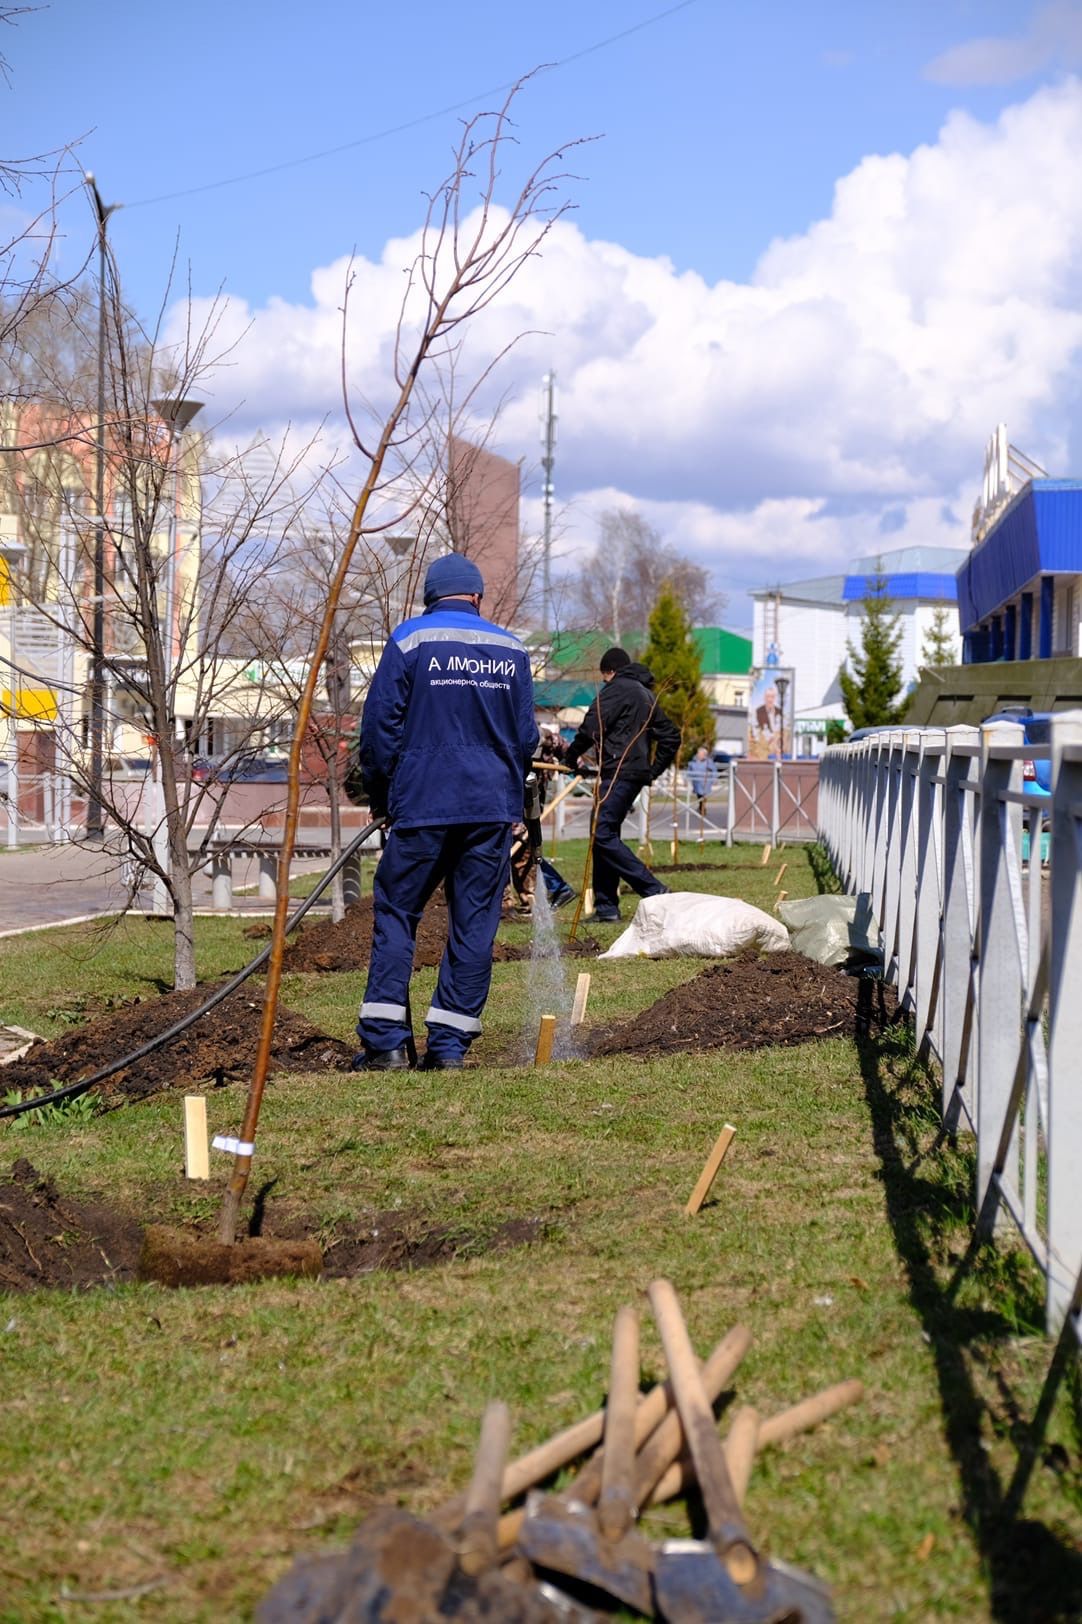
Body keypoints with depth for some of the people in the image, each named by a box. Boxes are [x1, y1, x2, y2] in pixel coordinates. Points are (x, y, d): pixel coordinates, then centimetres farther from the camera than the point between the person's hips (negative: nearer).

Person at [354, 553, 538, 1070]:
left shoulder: (409, 641, -1)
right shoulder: (511, 650, 8)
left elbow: (380, 724, -2)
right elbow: (526, 736, 13)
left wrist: (381, 797, 9)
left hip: (423, 803, -2)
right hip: (493, 807, 3)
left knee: (395, 913, 5)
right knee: (474, 924, 5)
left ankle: (386, 1040, -2)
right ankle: (449, 1044, 4)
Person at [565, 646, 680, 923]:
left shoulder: (616, 689, -5)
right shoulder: (646, 695, 24)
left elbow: (592, 727, -14)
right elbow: (671, 736, 27)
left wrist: (572, 756, 1)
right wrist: (653, 771, 23)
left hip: (618, 772, -10)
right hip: (637, 773, 10)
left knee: (603, 834, -13)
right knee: (604, 835, 11)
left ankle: (654, 891, -18)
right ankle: (606, 907, 8)